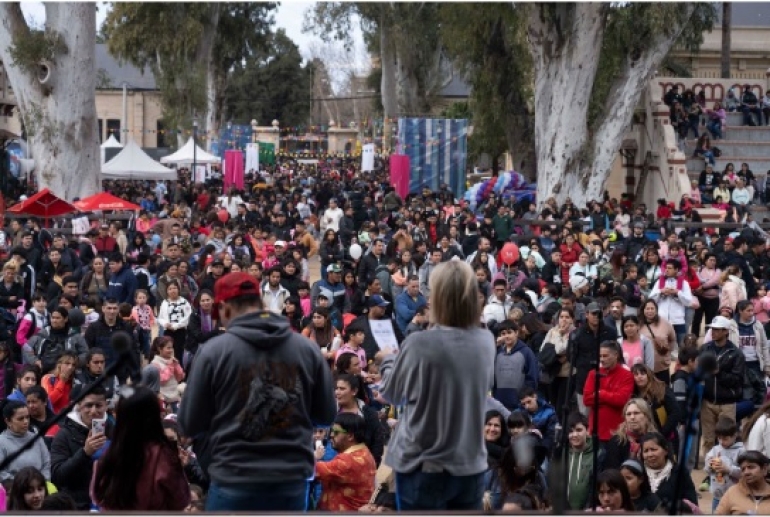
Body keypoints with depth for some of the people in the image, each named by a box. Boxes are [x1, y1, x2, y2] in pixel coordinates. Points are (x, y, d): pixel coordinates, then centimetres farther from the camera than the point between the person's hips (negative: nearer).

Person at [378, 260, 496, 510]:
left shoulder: (420, 344, -17)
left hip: (424, 467, -4)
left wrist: (389, 360, 21)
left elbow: (391, 392, -1)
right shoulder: (486, 342, -3)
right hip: (471, 464, 4)